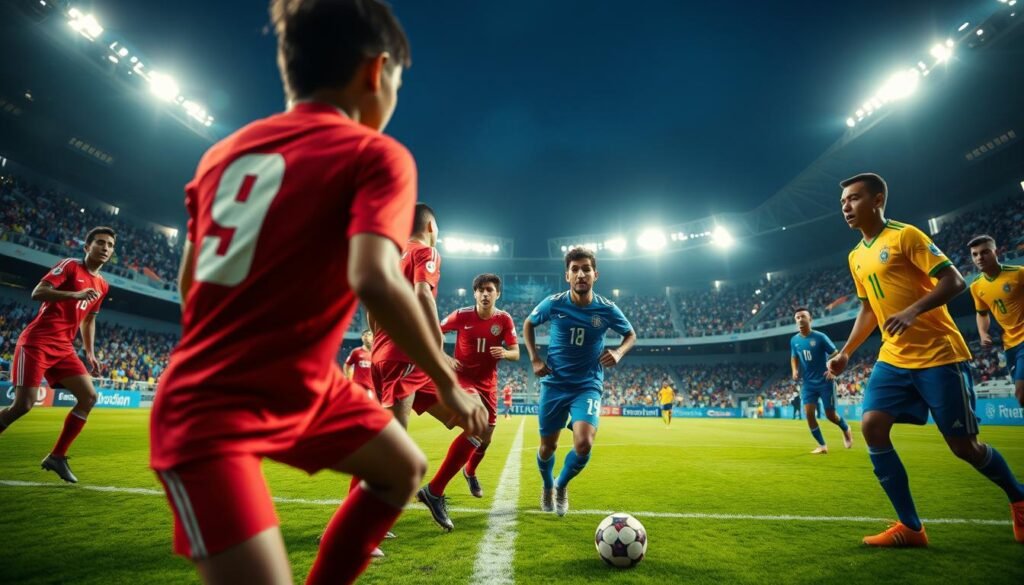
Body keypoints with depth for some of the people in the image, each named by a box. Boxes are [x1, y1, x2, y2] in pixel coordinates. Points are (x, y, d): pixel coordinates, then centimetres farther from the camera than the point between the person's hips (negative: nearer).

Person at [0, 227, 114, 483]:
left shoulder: (102, 285, 14)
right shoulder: (70, 265, -5)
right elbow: (37, 293, -16)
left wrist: (90, 353, 17)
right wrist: (75, 294, -30)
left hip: (63, 348, 7)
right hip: (37, 342, -7)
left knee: (89, 397, -4)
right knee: (24, 404, -11)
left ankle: (56, 457, 4)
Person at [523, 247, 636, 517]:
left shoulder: (607, 309, -9)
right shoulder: (553, 303, -10)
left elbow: (631, 335, 9)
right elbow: (528, 324, 9)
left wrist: (619, 352, -11)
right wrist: (534, 359, -1)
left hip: (588, 385, 0)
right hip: (554, 384, 1)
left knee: (584, 444, -20)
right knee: (548, 446, 9)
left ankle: (562, 486, 13)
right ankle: (547, 488, 43)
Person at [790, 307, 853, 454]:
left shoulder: (820, 337, -13)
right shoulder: (794, 340, 1)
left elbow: (835, 355, -7)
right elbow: (794, 358, 17)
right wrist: (795, 370, -2)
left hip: (825, 382, -3)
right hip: (808, 383, 4)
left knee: (830, 415, 3)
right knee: (809, 413, -9)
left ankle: (846, 429, 38)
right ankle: (822, 445, 6)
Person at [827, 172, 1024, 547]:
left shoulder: (905, 235, -8)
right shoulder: (855, 257, 13)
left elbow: (954, 281, -13)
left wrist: (912, 311, -30)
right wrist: (845, 352, 12)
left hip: (939, 355, -6)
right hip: (894, 358, 6)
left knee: (963, 445, 2)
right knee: (871, 426, -11)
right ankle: (911, 527, -2)